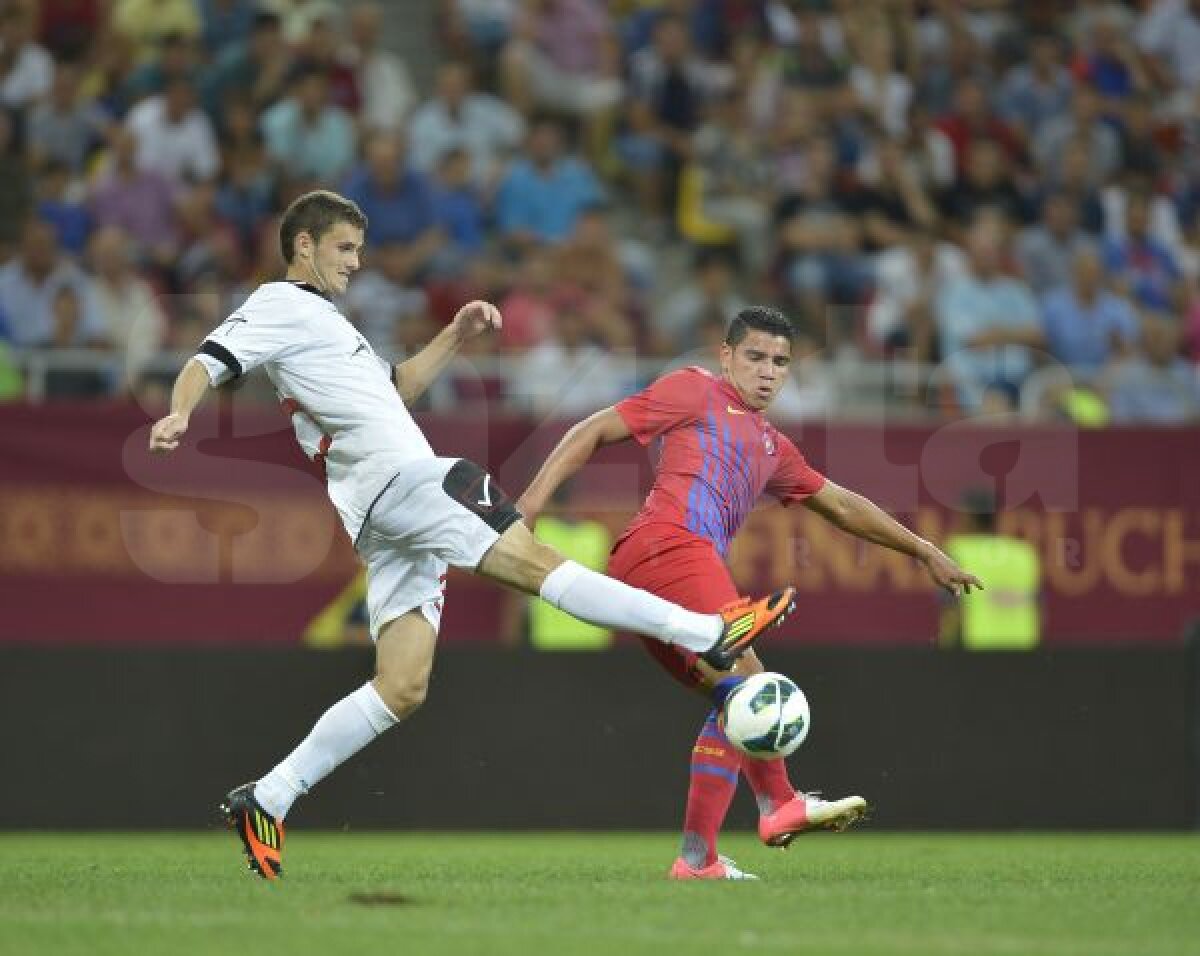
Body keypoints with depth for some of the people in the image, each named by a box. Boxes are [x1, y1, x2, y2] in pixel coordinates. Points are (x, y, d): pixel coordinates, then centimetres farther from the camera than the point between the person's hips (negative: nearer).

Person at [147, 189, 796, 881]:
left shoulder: (321, 319, 32)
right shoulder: (281, 306, 4)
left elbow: (394, 390, 38)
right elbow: (206, 364, -8)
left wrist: (454, 340, 27)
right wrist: (180, 415, -28)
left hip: (392, 518, 10)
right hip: (392, 476, -10)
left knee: (402, 689, 2)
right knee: (532, 560, -15)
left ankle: (266, 800, 2)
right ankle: (709, 633, -20)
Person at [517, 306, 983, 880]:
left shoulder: (772, 449, 33)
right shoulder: (697, 392, 10)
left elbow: (841, 505, 41)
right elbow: (596, 431, 6)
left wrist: (925, 553, 41)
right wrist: (533, 500, -5)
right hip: (667, 547, -9)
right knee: (745, 675, -19)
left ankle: (697, 860, -4)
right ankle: (779, 806, -26)